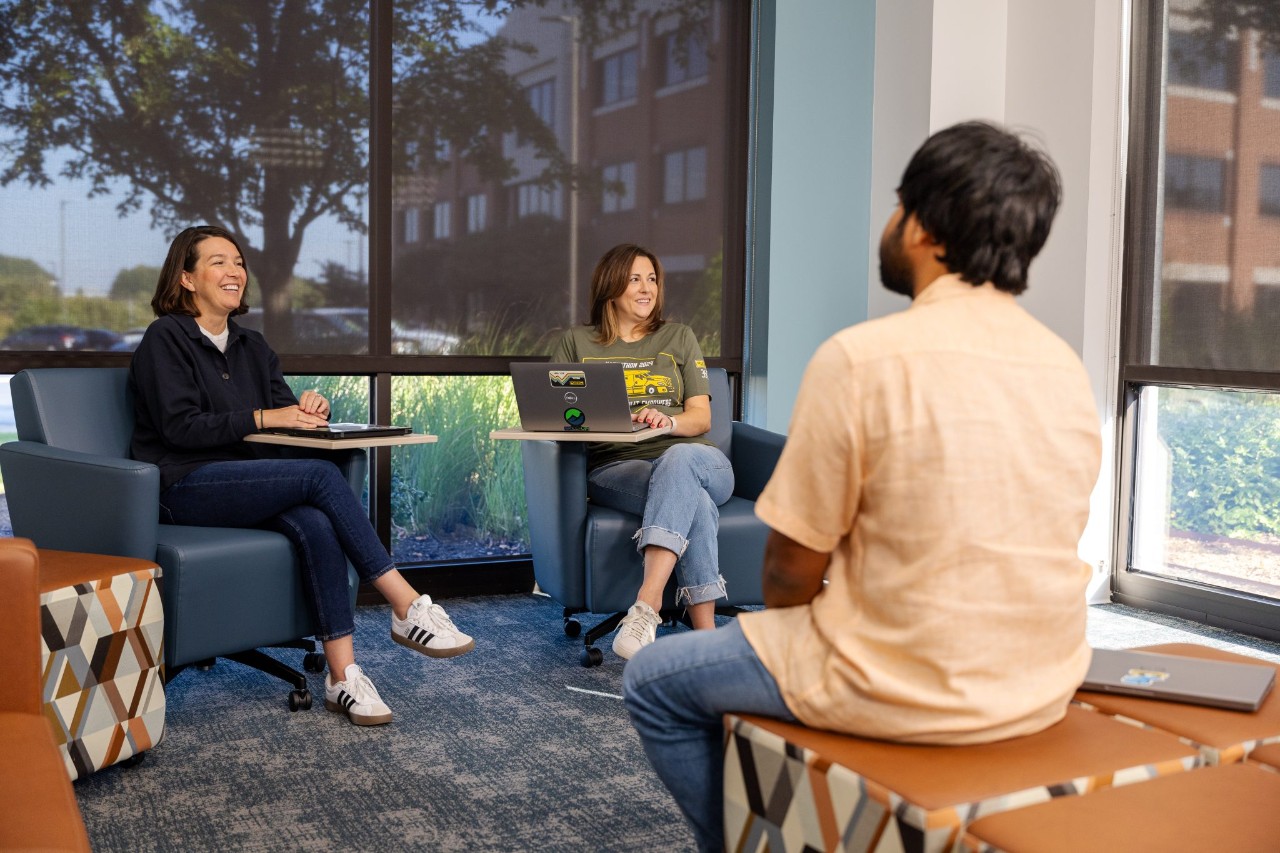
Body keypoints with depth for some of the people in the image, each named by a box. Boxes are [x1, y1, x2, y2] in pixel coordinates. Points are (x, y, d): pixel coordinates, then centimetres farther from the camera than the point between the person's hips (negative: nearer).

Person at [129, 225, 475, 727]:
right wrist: (264, 418, -16)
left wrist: (308, 408, -9)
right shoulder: (165, 338, 0)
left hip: (248, 485, 6)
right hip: (184, 490, -6)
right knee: (322, 476, -28)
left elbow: (285, 411, 15)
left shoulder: (251, 346, 21)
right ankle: (409, 608, -26)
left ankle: (342, 676, -33)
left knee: (315, 524, -29)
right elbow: (180, 426, -12)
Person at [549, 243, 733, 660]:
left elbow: (701, 417, 9)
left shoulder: (678, 337, 19)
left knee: (677, 460, -39)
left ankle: (646, 607, -50)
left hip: (691, 457, 2)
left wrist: (668, 421, -15)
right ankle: (705, 636, -39)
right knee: (694, 502, -36)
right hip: (615, 466, -1)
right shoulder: (575, 343, 17)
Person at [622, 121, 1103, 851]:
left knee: (655, 682, 12)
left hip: (910, 692, -7)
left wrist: (785, 612, 9)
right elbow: (1010, 545, 11)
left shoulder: (863, 358, -19)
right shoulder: (1066, 365, 1)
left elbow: (793, 568, -14)